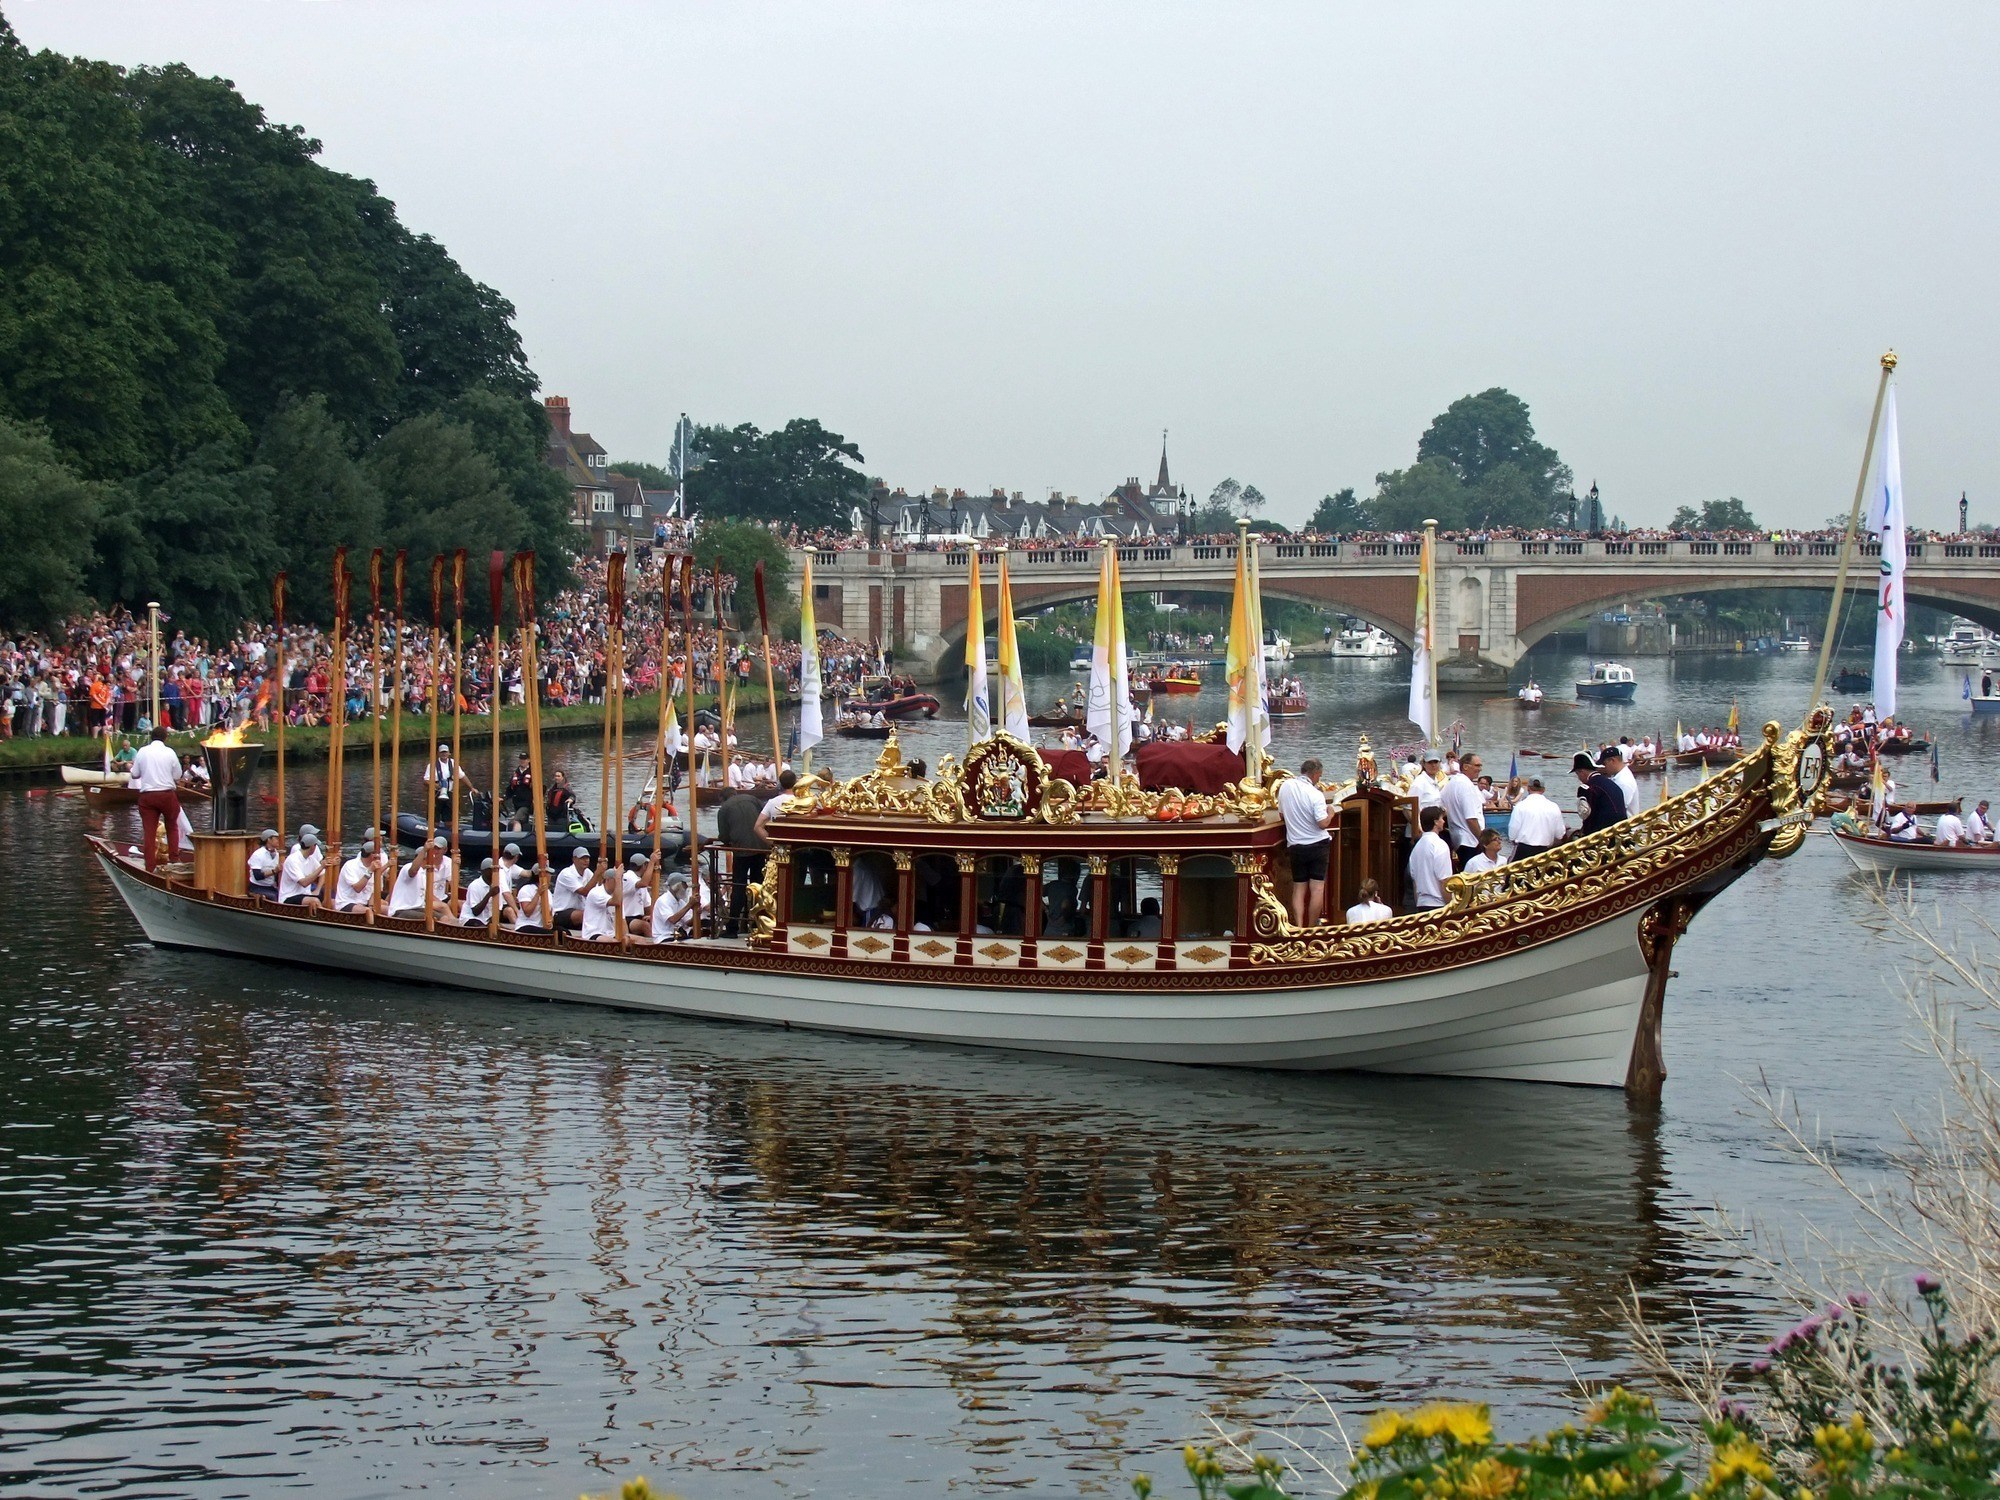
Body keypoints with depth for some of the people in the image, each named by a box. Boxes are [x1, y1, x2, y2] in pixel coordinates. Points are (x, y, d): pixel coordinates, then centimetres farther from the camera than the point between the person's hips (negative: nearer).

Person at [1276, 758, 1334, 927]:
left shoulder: (1285, 786, -1)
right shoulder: (1315, 794, -16)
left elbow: (1281, 811, 13)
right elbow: (1323, 823, -18)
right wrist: (1330, 815, 1)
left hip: (1296, 845, 4)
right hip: (1317, 844, -4)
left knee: (1298, 889, 8)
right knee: (1317, 888, 1)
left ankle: (1299, 927, -1)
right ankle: (1312, 929, 1)